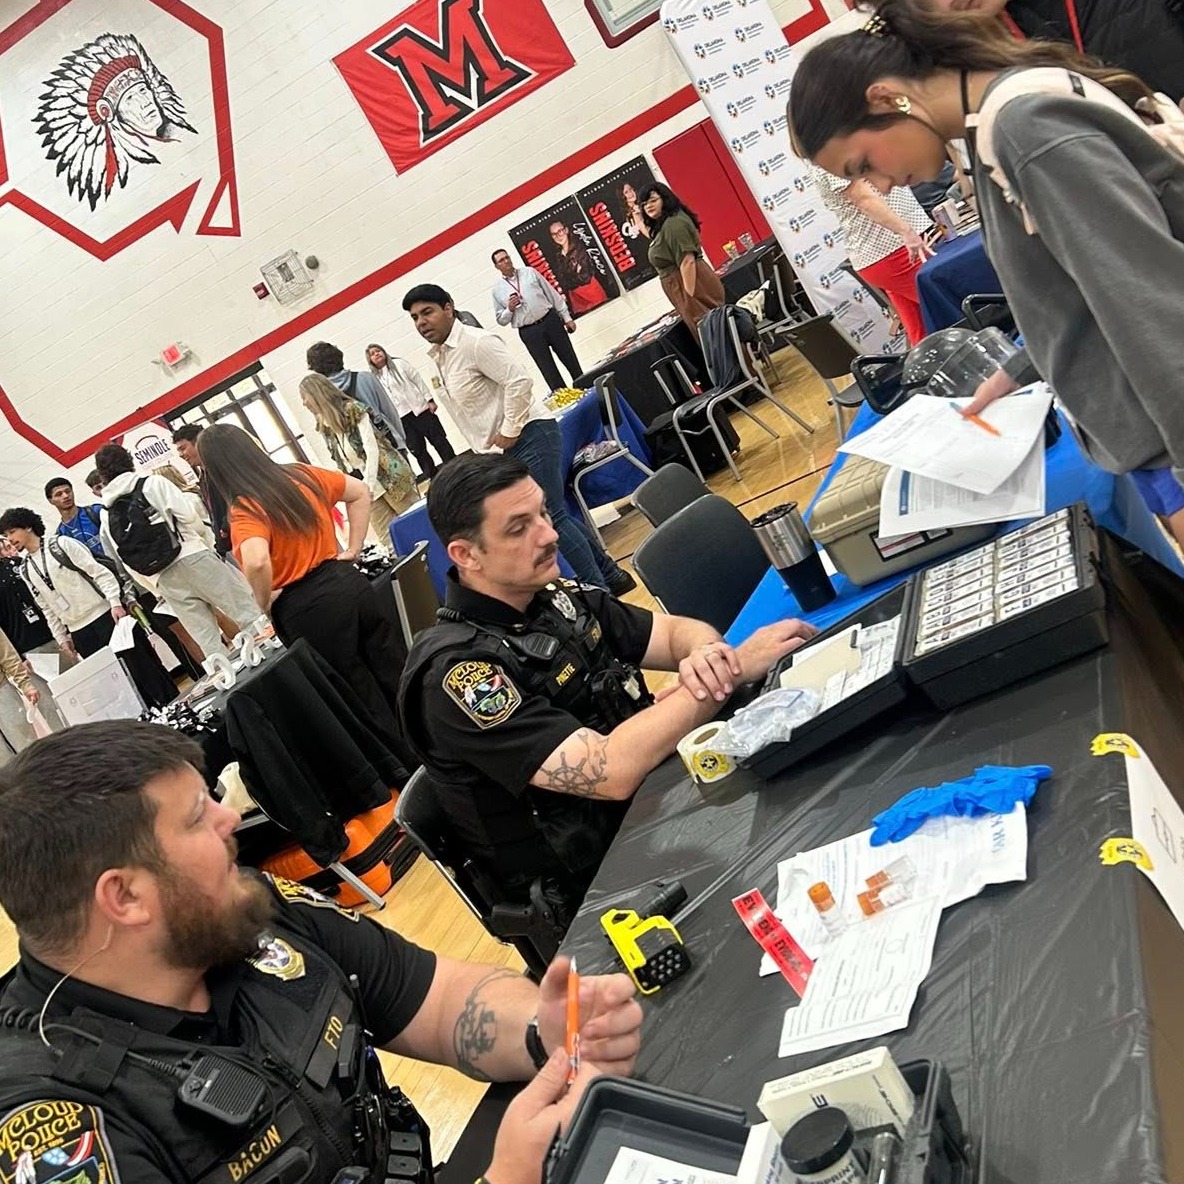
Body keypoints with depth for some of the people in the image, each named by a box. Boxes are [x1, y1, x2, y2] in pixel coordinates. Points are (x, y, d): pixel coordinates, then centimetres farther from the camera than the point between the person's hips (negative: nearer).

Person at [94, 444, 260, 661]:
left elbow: (126, 562, 16)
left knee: (208, 642, 6)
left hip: (164, 579, 4)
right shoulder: (152, 484, 3)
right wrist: (207, 540, 9)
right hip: (192, 558, -4)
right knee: (247, 611, -1)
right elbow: (188, 515, -8)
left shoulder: (107, 516, 15)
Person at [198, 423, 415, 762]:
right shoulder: (302, 475, 5)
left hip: (308, 610, -5)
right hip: (349, 585, 6)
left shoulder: (244, 510, -13)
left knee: (367, 701, 9)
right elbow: (360, 492, 15)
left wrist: (265, 604, -12)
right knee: (397, 678, 16)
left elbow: (257, 562, -32)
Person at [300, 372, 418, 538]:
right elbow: (340, 463, 6)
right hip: (364, 487, 5)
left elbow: (372, 447, -18)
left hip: (388, 476, -5)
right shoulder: (323, 428, 5)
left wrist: (369, 482, -27)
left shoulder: (352, 410, -12)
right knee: (387, 537, 2)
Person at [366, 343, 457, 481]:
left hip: (420, 409, -1)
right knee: (418, 451, 1)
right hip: (402, 418, 1)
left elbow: (418, 380, 3)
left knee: (439, 441, 2)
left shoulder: (399, 364, 6)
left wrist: (429, 400, -5)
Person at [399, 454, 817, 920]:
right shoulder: (456, 669, -24)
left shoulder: (554, 598, -1)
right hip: (599, 884, -7)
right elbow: (609, 772, -30)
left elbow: (676, 631, 6)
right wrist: (734, 669, -25)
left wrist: (705, 652, -20)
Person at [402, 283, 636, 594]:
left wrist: (510, 432, -18)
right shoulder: (437, 357, 13)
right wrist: (485, 452, 15)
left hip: (529, 434, -10)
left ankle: (599, 589, 1)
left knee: (550, 517, -8)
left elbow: (518, 381, -21)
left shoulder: (475, 342, -14)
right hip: (505, 449, 10)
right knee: (555, 514, 13)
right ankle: (611, 575, 23)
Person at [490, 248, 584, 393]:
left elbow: (552, 294, 8)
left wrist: (566, 317, 4)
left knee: (570, 360, 7)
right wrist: (509, 309, -12)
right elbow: (501, 320, 9)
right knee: (549, 371, 1)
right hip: (529, 332, -1)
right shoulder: (497, 290, 5)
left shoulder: (530, 272, 7)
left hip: (551, 321, 1)